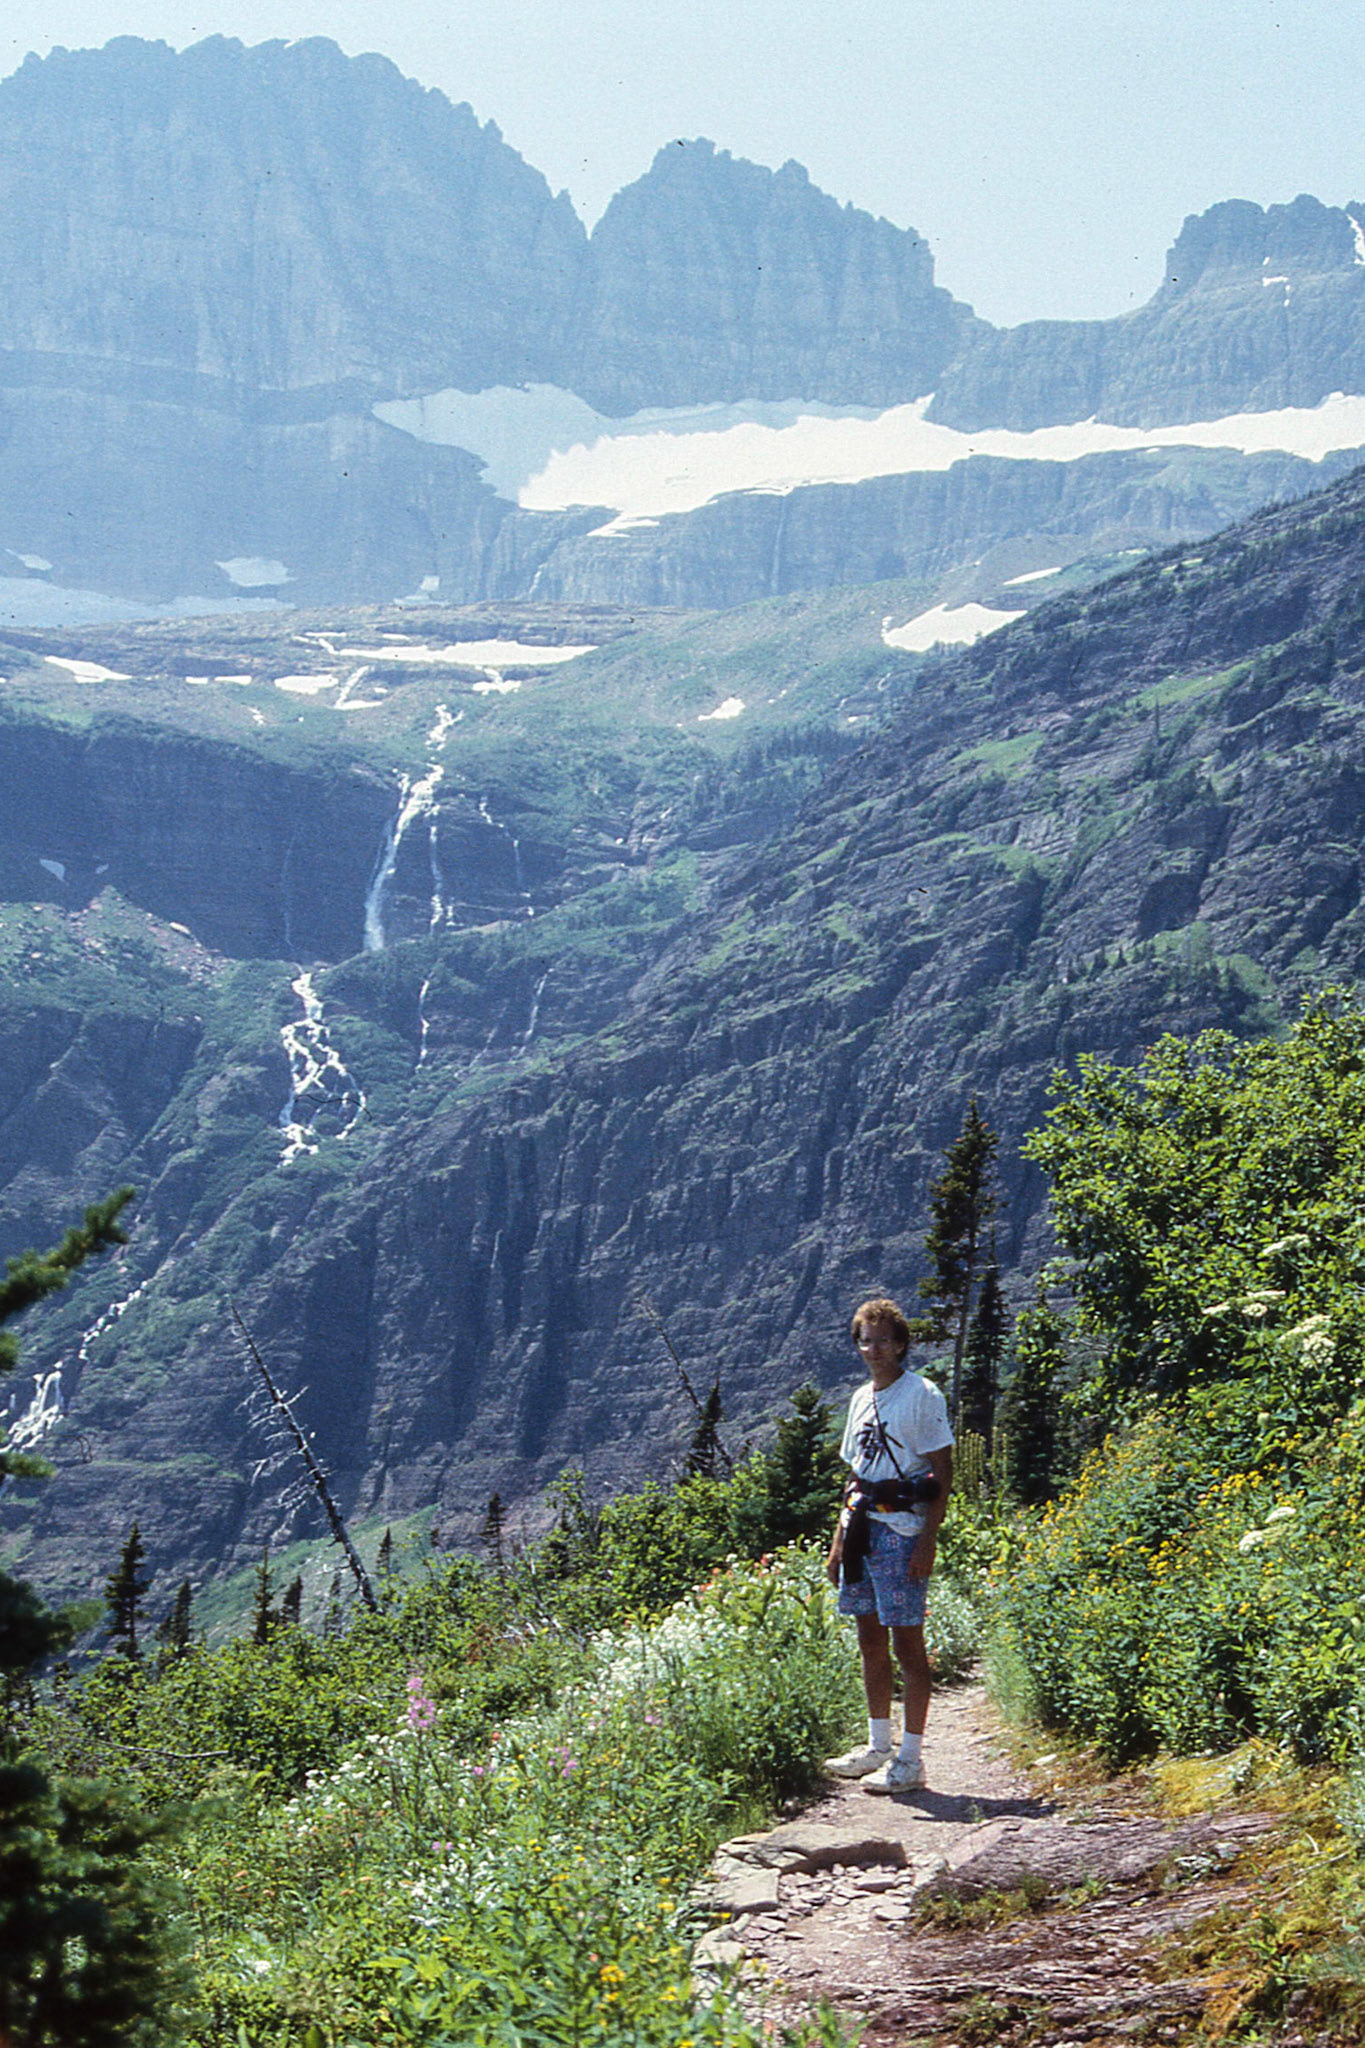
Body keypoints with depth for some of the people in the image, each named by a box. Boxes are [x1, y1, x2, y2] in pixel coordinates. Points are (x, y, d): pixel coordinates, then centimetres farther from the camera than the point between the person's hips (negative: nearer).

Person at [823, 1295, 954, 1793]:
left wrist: (928, 1540, -16)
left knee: (906, 1644, -5)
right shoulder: (862, 1398, 16)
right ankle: (878, 1747, 22)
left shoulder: (922, 1396, -6)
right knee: (870, 1640, 12)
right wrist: (839, 1541, 17)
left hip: (902, 1531, -8)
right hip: (862, 1528, 8)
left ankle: (910, 1760, -1)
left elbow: (942, 1472, -9)